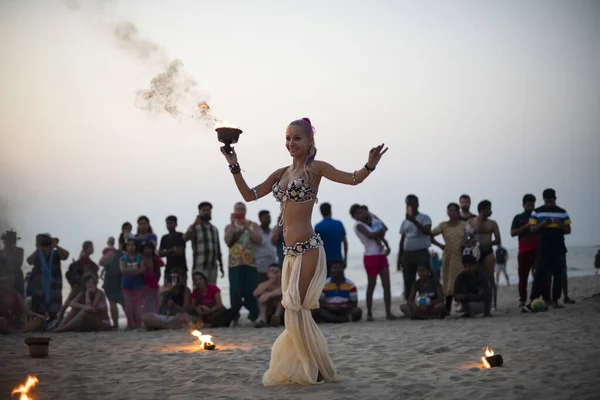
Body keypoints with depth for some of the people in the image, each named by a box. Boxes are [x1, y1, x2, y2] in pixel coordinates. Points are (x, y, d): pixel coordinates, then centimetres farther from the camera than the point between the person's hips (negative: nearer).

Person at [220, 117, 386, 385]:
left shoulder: (315, 168, -4)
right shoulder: (281, 173, 15)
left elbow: (353, 179, -14)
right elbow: (249, 195, 16)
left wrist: (370, 165, -33)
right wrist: (234, 166, 8)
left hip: (307, 250, -7)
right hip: (290, 252, 7)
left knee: (297, 312, -6)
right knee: (295, 313, 11)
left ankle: (318, 370, 6)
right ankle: (302, 368, 22)